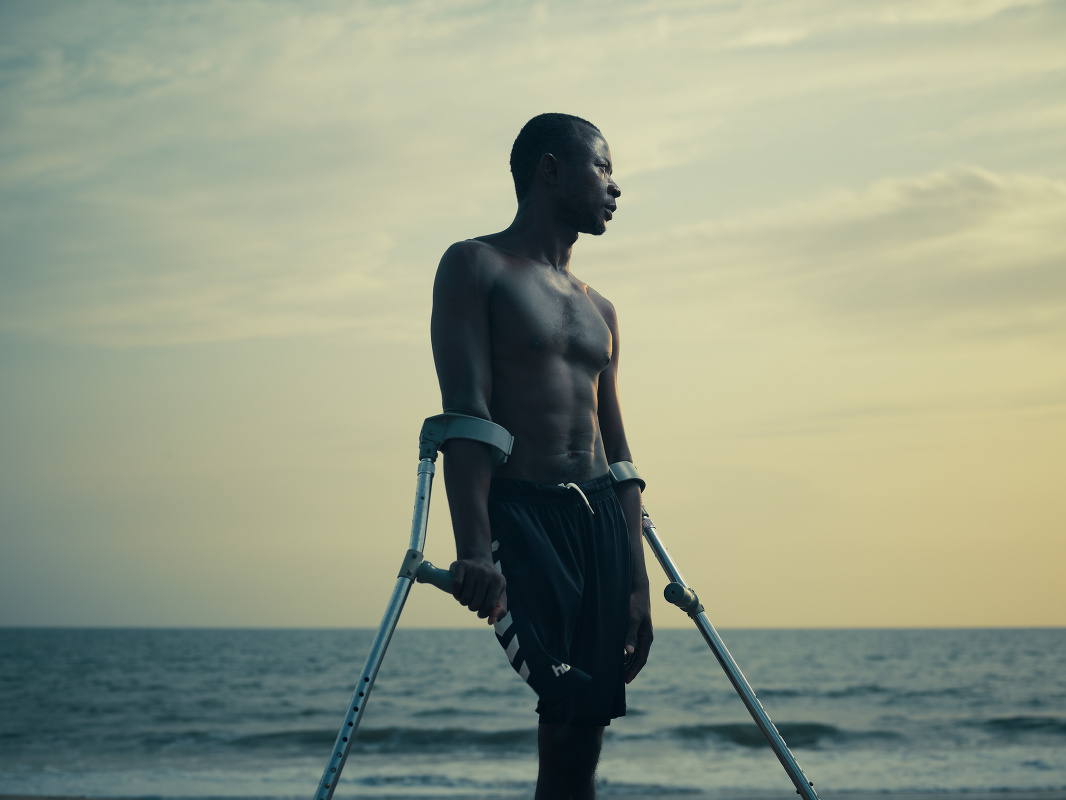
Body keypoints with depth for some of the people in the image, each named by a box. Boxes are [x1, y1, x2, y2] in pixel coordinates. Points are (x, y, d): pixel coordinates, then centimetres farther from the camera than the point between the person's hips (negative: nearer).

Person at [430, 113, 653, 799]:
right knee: (568, 707, -22)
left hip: (599, 517, 7)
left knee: (580, 732, 1)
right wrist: (473, 548, -24)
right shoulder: (476, 267, 1)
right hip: (518, 511, -6)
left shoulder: (598, 310, 22)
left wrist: (636, 581, 14)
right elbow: (466, 413, -12)